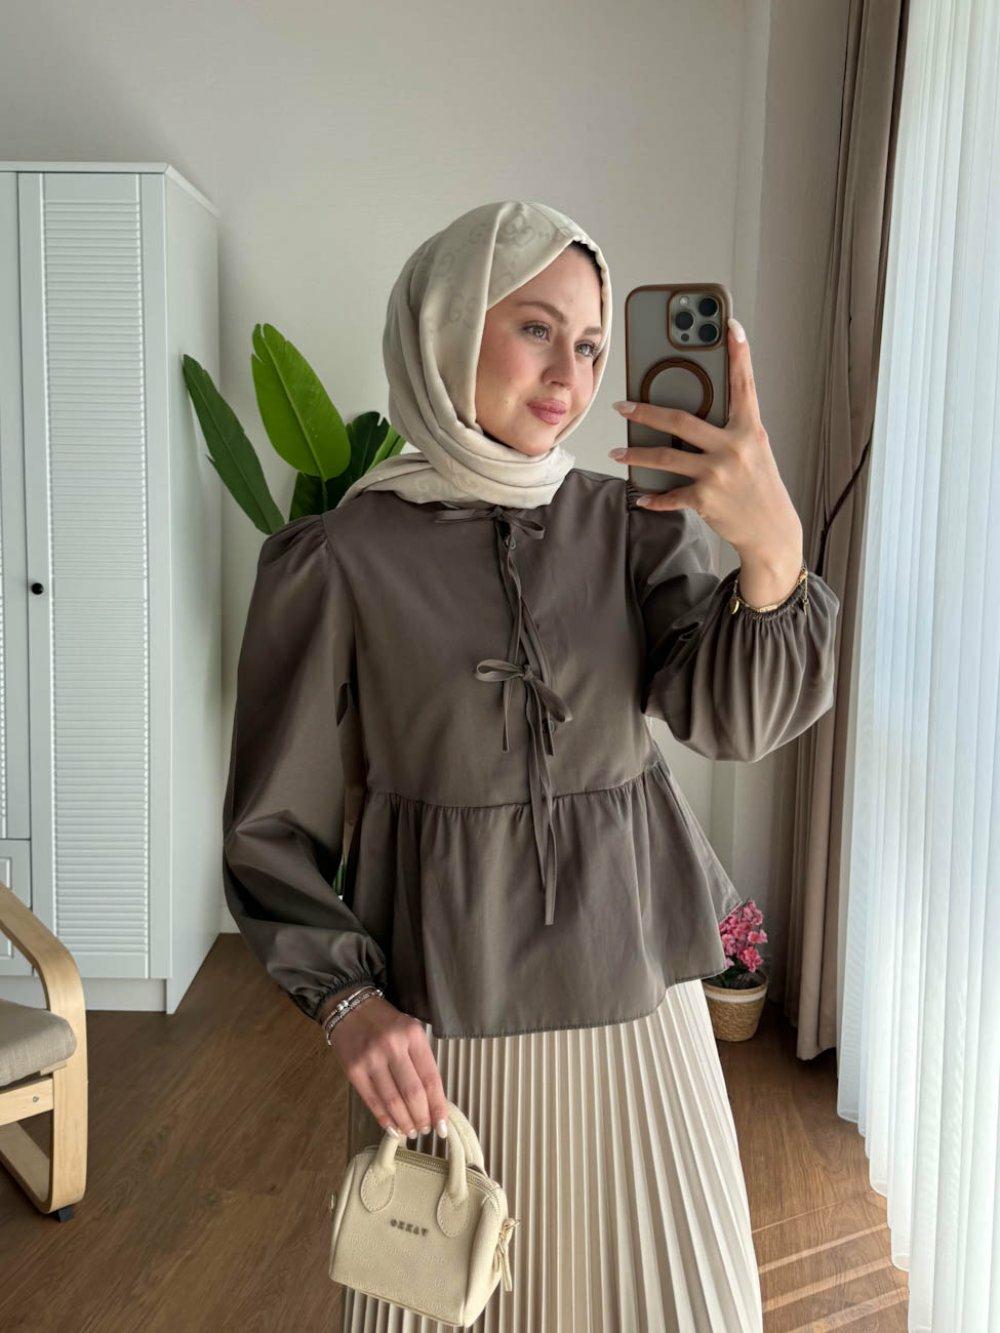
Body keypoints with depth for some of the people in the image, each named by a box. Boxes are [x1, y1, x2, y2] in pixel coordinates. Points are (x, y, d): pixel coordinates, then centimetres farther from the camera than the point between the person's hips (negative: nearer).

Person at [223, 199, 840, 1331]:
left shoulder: (637, 527, -1)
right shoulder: (338, 557, -9)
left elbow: (733, 721, -14)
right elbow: (273, 825, -3)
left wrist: (773, 550, -31)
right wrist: (348, 1000, -14)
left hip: (634, 995, 3)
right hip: (438, 1024, -2)